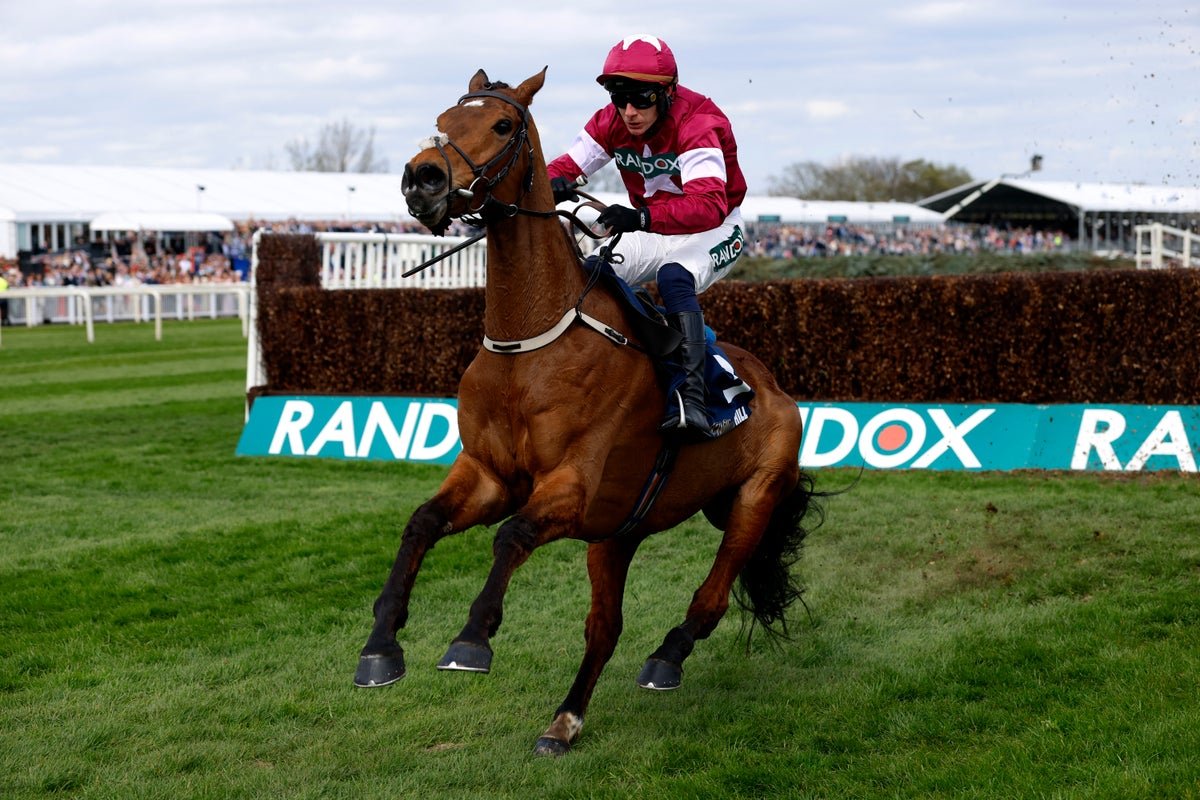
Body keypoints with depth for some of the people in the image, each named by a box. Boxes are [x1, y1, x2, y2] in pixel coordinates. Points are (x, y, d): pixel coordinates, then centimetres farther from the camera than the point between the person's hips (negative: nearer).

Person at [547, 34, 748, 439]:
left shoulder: (697, 125, -29)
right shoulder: (611, 122, -9)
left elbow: (708, 206, -43)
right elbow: (568, 165, -13)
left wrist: (642, 217, -59)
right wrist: (554, 185, -40)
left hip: (713, 231, -6)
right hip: (655, 232, 7)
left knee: (673, 278, -36)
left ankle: (692, 400, -43)